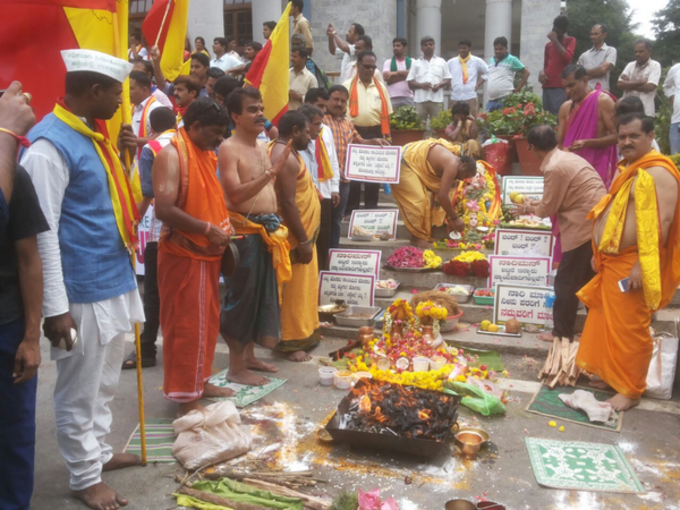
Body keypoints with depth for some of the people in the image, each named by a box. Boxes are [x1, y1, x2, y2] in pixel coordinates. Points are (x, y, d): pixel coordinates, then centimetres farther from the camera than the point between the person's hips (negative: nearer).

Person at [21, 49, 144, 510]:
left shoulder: (93, 133, 10)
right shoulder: (51, 144, -17)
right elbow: (43, 231, -20)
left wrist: (123, 157, 4)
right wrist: (55, 306, -19)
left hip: (115, 277, 9)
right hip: (84, 290, -9)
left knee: (105, 382, 22)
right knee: (81, 390, 8)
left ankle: (99, 451, 40)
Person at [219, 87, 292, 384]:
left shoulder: (263, 147, 14)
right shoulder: (228, 149, -11)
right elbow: (235, 194, -23)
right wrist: (271, 172, -28)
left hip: (268, 229, 9)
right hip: (244, 231, -8)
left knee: (263, 294, 14)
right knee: (242, 295, -3)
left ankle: (249, 356, 29)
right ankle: (236, 368, 8)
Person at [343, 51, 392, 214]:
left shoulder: (380, 87, 9)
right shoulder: (348, 86, 0)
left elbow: (386, 114, 10)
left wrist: (387, 136, 5)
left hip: (375, 133, 3)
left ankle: (371, 209, 17)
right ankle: (351, 209, 11)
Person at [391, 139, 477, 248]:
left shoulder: (451, 161, 6)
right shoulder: (452, 165, -23)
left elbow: (443, 193, 12)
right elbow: (442, 195, -27)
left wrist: (449, 217, 13)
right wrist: (455, 218, -17)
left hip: (413, 160, 10)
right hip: (402, 164, -10)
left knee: (428, 197, 14)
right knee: (418, 200, -13)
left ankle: (426, 231, 23)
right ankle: (417, 237, 0)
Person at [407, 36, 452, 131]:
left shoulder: (441, 62, 13)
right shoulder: (416, 63, 12)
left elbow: (448, 80, 11)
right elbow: (410, 83, 7)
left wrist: (439, 85, -11)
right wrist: (421, 85, -12)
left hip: (437, 99, 0)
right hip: (420, 100, 0)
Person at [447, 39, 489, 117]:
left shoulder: (477, 61, 5)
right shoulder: (451, 62, 7)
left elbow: (487, 72, 14)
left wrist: (478, 85, 5)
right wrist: (449, 85, 8)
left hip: (470, 96, -2)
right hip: (455, 97, 2)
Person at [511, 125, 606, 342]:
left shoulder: (555, 168, -18)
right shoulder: (566, 157, 12)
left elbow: (548, 209, -10)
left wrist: (528, 208, 8)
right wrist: (535, 203, 22)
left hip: (585, 226, -10)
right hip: (596, 222, 10)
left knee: (566, 282, 2)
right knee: (589, 278, 20)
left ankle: (562, 333, 13)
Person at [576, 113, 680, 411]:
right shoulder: (627, 170, 15)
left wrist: (641, 265, -27)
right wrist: (599, 253, 21)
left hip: (632, 266, -9)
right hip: (612, 262, 10)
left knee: (629, 330, 0)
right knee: (606, 323, 17)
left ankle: (630, 391, 14)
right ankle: (608, 375, 33)